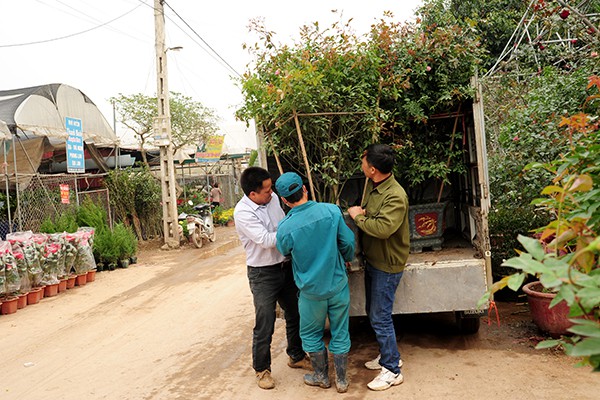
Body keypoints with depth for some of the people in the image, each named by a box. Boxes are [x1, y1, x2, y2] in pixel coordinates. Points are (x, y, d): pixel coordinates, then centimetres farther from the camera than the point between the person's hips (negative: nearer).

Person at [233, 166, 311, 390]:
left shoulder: (273, 198, -2)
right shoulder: (243, 212, -21)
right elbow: (266, 240, -26)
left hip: (285, 266, 7)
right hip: (263, 273, -7)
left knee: (295, 315, 19)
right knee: (264, 326, 1)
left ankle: (296, 356, 41)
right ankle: (262, 369, 23)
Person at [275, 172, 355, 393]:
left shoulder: (285, 228, -20)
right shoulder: (331, 211, -17)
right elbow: (348, 242, -7)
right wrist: (347, 259, 15)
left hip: (312, 290, -2)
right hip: (338, 285, 2)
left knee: (311, 335, 21)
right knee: (340, 333, 17)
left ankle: (321, 377, 37)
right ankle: (341, 380, 31)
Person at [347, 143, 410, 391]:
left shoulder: (395, 196, -26)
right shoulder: (371, 185, 4)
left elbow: (383, 228, -38)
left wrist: (358, 217, -23)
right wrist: (359, 213, 1)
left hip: (387, 266, -9)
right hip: (372, 260, 10)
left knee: (380, 318, -2)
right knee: (373, 313, 20)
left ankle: (392, 371, 14)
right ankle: (387, 355, 38)